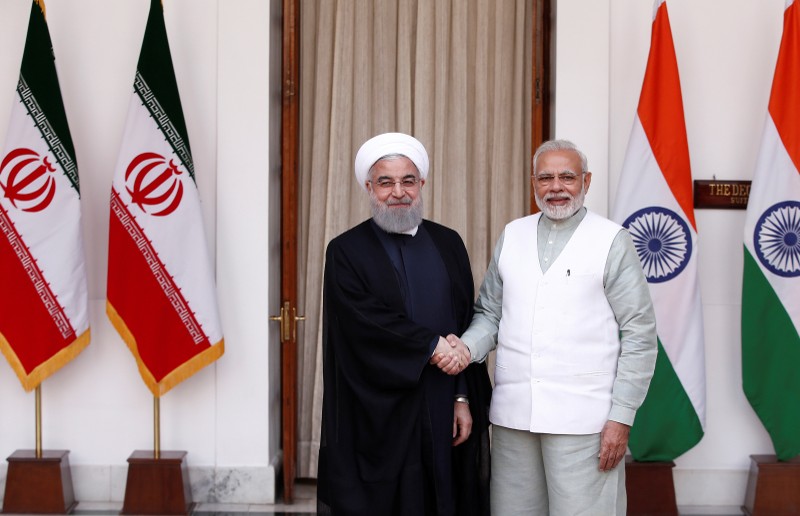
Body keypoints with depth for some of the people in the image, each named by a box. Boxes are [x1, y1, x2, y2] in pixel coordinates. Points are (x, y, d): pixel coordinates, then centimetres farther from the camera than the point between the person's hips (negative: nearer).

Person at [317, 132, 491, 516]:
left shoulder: (448, 244, 10)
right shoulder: (346, 250, 0)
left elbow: (467, 324, 6)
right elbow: (364, 321, -13)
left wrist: (464, 397, -1)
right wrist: (431, 346, -12)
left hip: (444, 411, 3)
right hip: (376, 415, -3)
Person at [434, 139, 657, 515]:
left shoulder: (612, 242, -1)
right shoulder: (512, 236, 11)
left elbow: (639, 335, -3)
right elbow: (490, 312, 15)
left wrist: (622, 416, -7)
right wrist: (467, 346, -6)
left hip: (583, 421, -4)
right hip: (512, 414, 4)